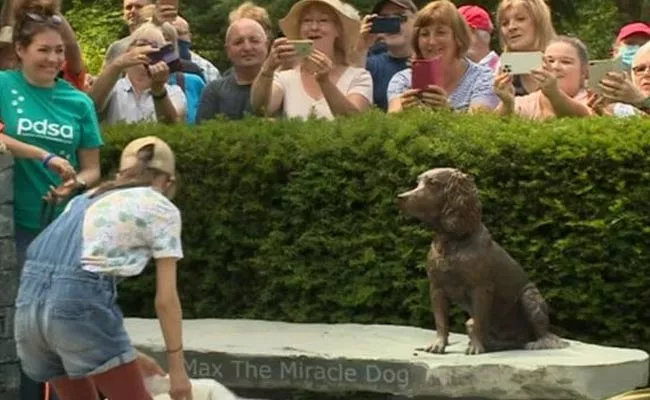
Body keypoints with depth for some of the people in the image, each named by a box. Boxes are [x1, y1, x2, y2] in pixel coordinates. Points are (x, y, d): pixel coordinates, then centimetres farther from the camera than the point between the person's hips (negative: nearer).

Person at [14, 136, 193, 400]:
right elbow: (165, 299, 7)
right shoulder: (162, 209, 11)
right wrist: (177, 368, 15)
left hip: (30, 299, 7)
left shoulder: (86, 198, 30)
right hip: (78, 300, -7)